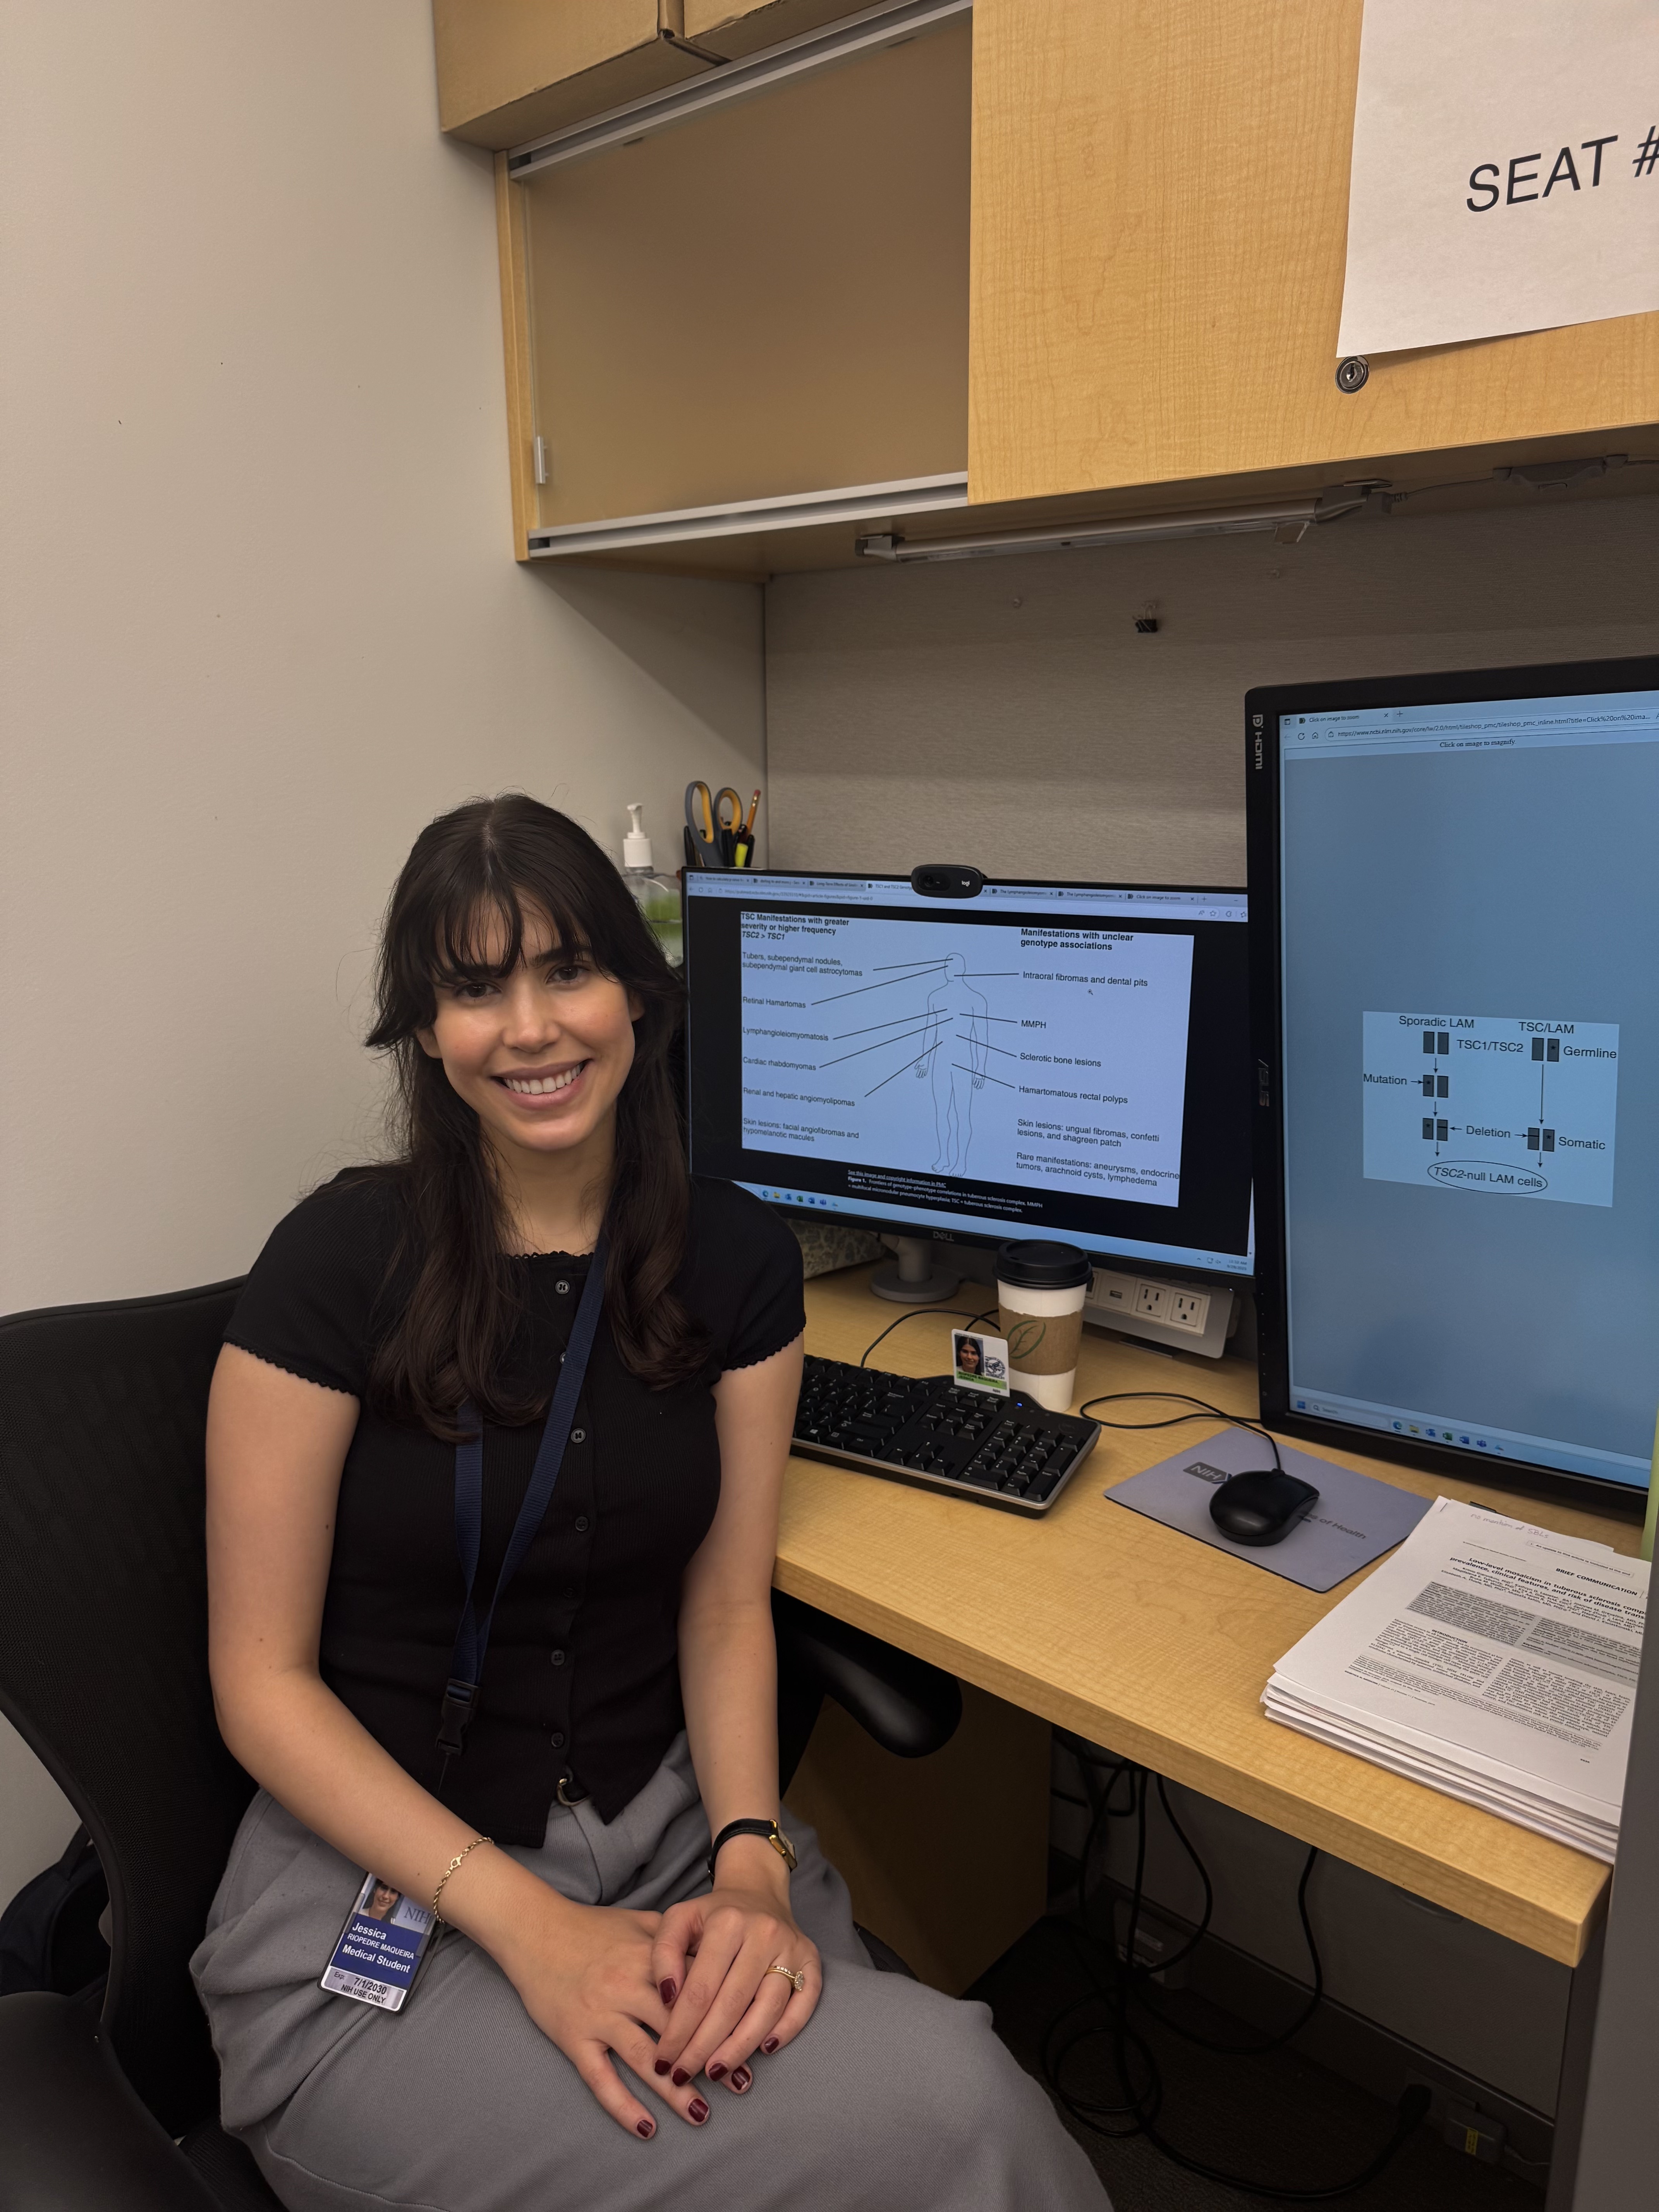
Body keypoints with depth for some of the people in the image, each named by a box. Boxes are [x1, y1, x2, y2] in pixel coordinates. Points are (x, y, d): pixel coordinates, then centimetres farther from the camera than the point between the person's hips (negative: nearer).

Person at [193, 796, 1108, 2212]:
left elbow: (726, 1606, 2)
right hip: (383, 1885, -4)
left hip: (666, 1828, 5)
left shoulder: (736, 1256, -1)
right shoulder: (342, 1258, -12)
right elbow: (264, 1680, -9)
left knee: (959, 2086, -21)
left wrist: (751, 1863, -15)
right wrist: (528, 1922, -19)